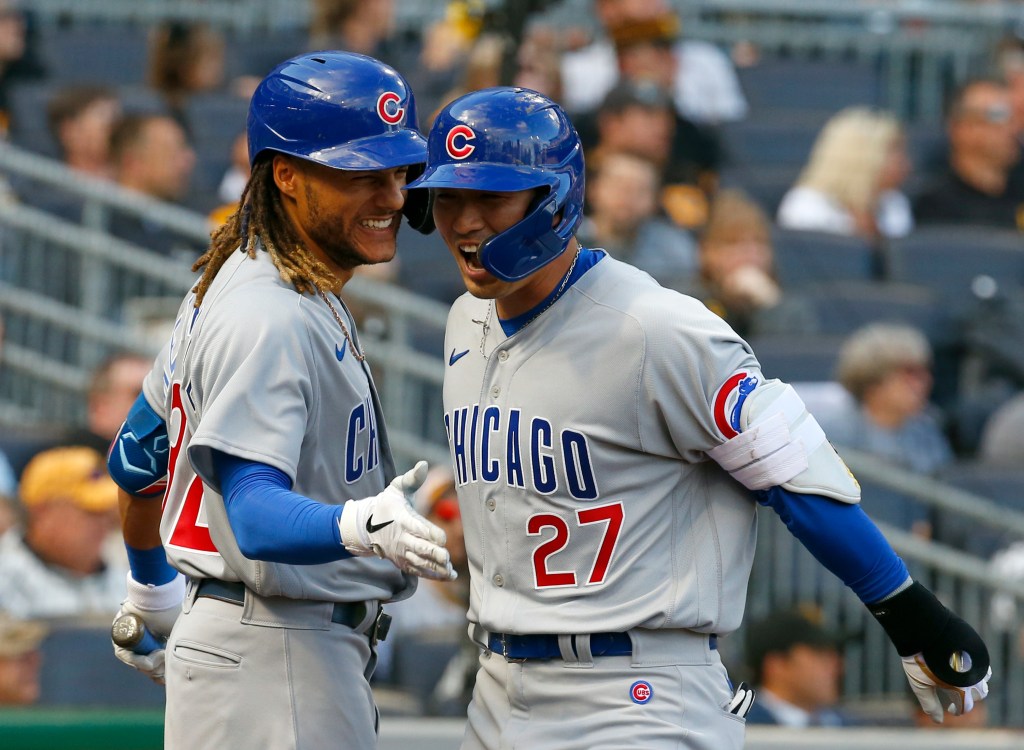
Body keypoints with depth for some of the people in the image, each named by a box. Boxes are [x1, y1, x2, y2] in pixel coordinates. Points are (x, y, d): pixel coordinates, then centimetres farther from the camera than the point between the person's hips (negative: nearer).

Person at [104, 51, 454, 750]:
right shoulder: (266, 318, -18)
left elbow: (137, 458, 22)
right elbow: (256, 515, -29)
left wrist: (153, 594, 32)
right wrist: (363, 526, -45)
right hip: (269, 662, -10)